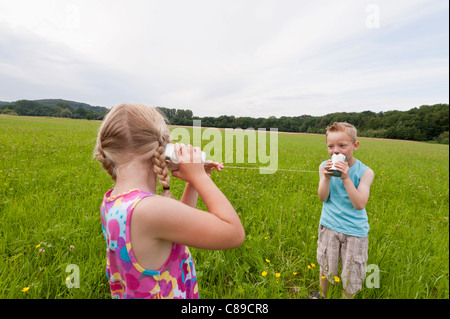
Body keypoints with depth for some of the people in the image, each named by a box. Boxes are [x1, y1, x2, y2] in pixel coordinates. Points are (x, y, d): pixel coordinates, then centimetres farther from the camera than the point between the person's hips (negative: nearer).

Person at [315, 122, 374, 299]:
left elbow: (360, 204, -21)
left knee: (351, 274, 12)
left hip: (355, 229, -1)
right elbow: (323, 198, -11)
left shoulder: (364, 172, -13)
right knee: (325, 266, 17)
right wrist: (326, 177, -27)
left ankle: (348, 296, 43)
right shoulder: (325, 166, -7)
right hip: (329, 225, 2)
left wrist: (346, 178, -30)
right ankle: (322, 294, 45)